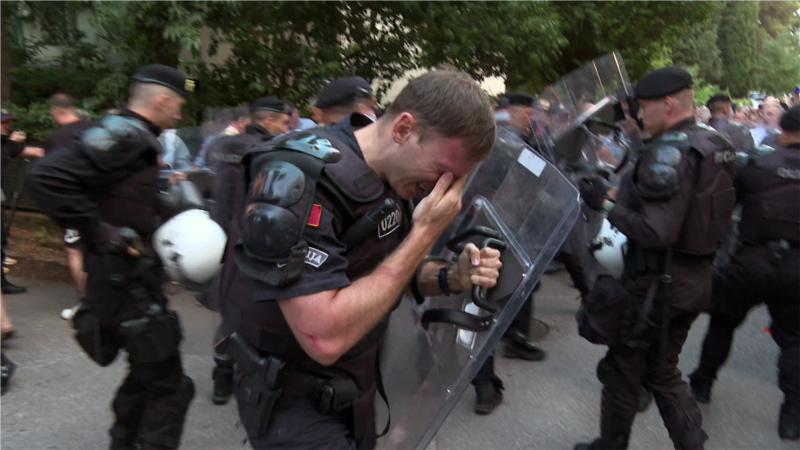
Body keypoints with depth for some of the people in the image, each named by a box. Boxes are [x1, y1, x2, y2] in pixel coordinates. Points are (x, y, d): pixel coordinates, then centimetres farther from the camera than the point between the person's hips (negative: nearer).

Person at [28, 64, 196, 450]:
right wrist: (100, 234, -24)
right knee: (169, 388, -2)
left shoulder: (132, 138, 11)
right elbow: (48, 177, -29)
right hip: (125, 283, -10)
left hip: (131, 281, 10)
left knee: (146, 372, 24)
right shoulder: (125, 136, -18)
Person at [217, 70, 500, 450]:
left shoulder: (388, 178, -2)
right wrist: (425, 233, -28)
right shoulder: (297, 177, -27)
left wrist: (453, 278, -11)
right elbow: (325, 337, -34)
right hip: (296, 406, -7)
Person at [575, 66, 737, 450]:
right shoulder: (714, 146, 8)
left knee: (622, 368, 10)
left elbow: (656, 232, -27)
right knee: (662, 370, 22)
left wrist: (605, 205, -18)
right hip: (696, 278, 9)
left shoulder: (669, 151, -22)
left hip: (657, 282, -9)